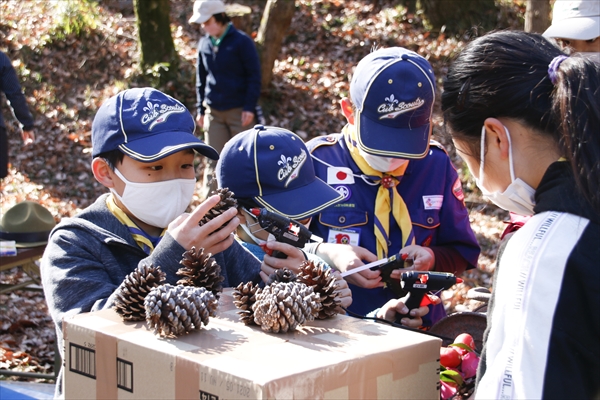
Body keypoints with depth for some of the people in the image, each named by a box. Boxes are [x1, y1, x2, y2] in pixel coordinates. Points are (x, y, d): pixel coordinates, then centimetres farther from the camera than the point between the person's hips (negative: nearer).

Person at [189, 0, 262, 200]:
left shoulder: (241, 41, -8)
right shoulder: (204, 43, 7)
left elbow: (254, 76, -8)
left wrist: (250, 107, -13)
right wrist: (200, 108, 11)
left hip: (239, 111, -4)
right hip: (213, 112, 4)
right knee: (213, 160, 5)